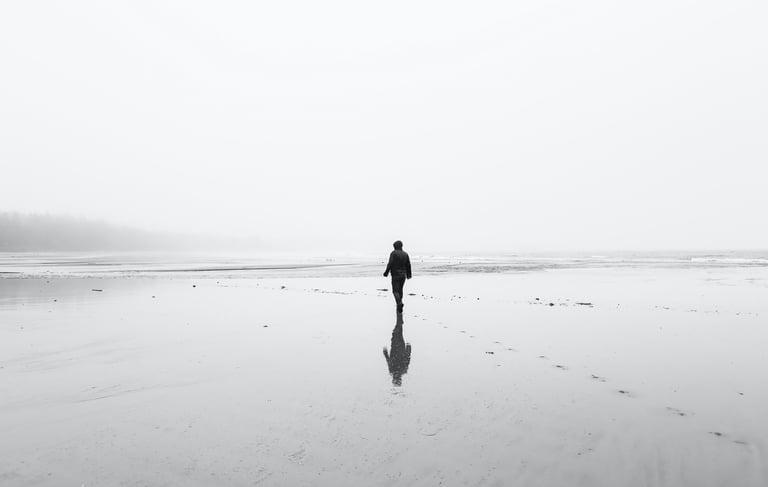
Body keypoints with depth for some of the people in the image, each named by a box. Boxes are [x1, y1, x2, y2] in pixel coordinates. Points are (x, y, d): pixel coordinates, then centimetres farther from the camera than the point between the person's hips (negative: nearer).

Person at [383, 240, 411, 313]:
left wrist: (386, 273, -6)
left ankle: (399, 303, -25)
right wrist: (408, 274, 18)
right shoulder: (405, 254, 7)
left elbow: (390, 264, -15)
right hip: (403, 275, 5)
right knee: (400, 290, 19)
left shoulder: (393, 253, -8)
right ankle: (399, 305, 24)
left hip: (395, 275, -5)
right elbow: (408, 265, 7)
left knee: (395, 291, -3)